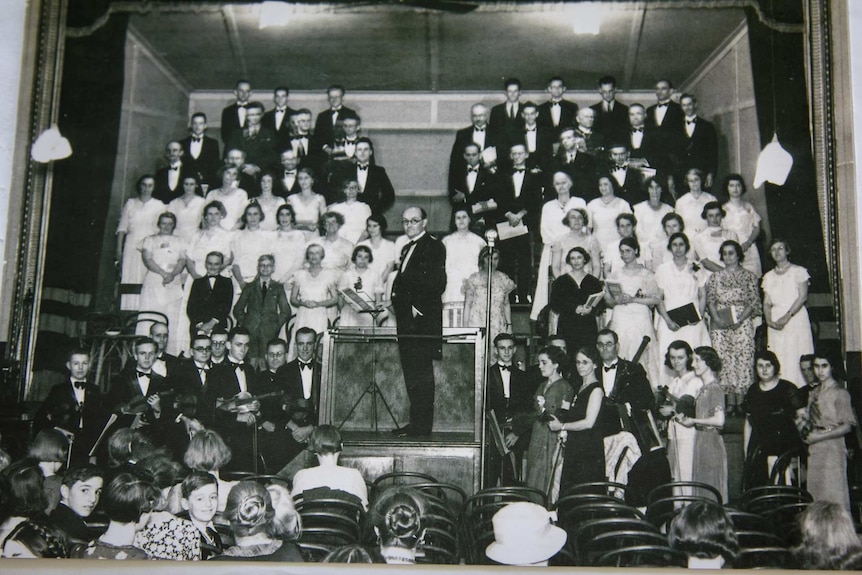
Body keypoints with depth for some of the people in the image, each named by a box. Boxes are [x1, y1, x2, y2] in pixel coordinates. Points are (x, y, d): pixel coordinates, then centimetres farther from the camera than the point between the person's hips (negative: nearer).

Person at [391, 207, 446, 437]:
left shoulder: (434, 246, -7)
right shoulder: (406, 247, 19)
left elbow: (437, 283, -16)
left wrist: (418, 308, -15)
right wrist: (397, 303, 7)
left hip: (423, 318, -9)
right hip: (407, 318, 9)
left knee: (421, 373, -6)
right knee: (411, 372, 12)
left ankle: (422, 425, -1)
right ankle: (415, 422, 18)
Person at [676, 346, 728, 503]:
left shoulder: (715, 389, -12)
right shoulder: (703, 388, 13)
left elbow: (719, 420, -21)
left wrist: (693, 421, -12)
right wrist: (685, 418, 2)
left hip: (712, 443, -9)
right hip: (701, 442, 9)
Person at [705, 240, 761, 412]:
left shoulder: (749, 276, 7)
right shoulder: (715, 277, 14)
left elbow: (754, 302, 1)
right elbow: (710, 300, 8)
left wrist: (740, 319, -12)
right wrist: (716, 318, -9)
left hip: (742, 324, -2)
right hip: (719, 325, 2)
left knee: (743, 359, -8)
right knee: (724, 361, -2)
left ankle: (741, 403, -4)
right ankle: (730, 403, 2)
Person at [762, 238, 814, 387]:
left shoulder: (798, 271, 4)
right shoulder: (768, 276, 15)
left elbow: (803, 297, -6)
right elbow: (767, 303, 10)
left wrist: (787, 317, -15)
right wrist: (769, 321, -8)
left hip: (796, 318, -3)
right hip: (775, 323, 3)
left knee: (797, 357, -7)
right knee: (778, 361, -2)